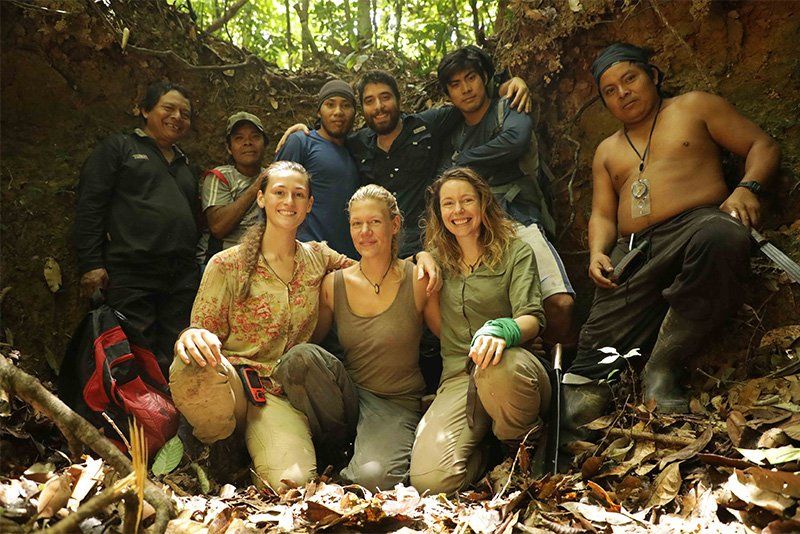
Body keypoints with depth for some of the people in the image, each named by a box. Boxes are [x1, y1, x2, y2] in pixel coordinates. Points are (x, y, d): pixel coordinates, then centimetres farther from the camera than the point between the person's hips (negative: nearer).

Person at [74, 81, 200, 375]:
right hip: (131, 276, -5)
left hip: (183, 279, 5)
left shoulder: (184, 164, 25)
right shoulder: (119, 147, 8)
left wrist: (200, 267, 16)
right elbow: (89, 205, 0)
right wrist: (91, 264, -9)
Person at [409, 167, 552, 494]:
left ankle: (524, 445, -9)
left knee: (498, 367, -43)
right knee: (430, 479, -27)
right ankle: (486, 455, 8)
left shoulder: (515, 252, 10)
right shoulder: (437, 261, 20)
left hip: (514, 371, -2)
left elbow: (533, 319, -5)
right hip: (458, 378, 2)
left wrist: (500, 331, -30)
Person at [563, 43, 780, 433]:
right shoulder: (607, 151, 30)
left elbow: (763, 146, 13)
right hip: (633, 253, 4)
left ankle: (663, 369, -31)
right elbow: (602, 214, 22)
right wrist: (597, 253, 0)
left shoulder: (694, 107, 19)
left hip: (696, 223, -4)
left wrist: (747, 188, -9)